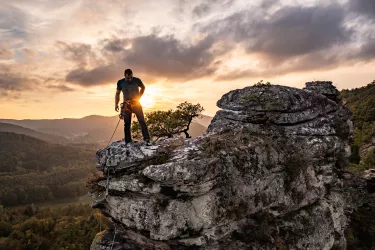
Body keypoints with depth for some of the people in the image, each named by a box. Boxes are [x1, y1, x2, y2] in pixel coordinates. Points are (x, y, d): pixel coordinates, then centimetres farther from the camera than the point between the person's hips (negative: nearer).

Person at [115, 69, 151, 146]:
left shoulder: (137, 80, -6)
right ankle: (128, 142, 8)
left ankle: (147, 139, -11)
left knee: (142, 121, -11)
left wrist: (139, 97, 3)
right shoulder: (120, 82, -2)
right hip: (126, 104, 1)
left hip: (136, 103, -1)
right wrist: (116, 104, -3)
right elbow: (117, 93, 8)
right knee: (127, 123, 2)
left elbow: (143, 87, 13)